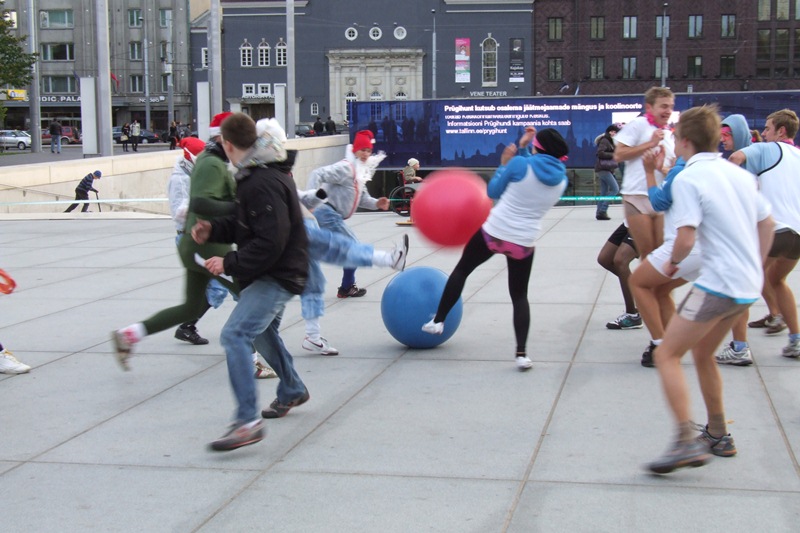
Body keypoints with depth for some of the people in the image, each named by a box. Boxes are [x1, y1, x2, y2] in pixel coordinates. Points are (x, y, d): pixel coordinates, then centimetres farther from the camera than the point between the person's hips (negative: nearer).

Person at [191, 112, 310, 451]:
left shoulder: (263, 184, -24)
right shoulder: (251, 177, 9)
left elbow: (270, 243, -28)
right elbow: (243, 225, 16)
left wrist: (230, 264, -22)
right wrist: (213, 231, 0)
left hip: (278, 276, -11)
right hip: (269, 274, 11)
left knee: (234, 335, -22)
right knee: (262, 331, 30)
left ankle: (248, 421, -23)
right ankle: (292, 391, 51)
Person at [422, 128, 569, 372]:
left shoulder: (520, 164, -10)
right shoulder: (561, 180, 3)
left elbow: (493, 192, 2)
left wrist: (504, 164, 14)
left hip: (493, 232, -3)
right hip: (524, 243, 3)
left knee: (461, 269, 21)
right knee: (519, 295, 14)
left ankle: (438, 321, 27)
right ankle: (521, 353, 2)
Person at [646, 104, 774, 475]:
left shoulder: (688, 179, -13)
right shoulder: (739, 174, 12)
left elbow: (686, 238, -20)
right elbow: (766, 224, 19)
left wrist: (673, 261, 0)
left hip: (717, 284, -9)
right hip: (748, 284, 9)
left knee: (667, 355, -3)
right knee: (702, 354, 23)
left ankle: (687, 442, -13)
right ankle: (718, 436, 31)